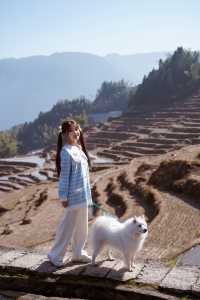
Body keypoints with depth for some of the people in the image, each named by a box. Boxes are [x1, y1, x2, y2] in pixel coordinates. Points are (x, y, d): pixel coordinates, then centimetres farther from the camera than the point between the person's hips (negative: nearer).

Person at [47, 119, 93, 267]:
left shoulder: (78, 148, 8)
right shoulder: (66, 152, -17)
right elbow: (64, 175, -16)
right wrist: (64, 197, -14)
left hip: (83, 194, 9)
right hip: (74, 195, -9)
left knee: (81, 225, 17)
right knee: (68, 225, 2)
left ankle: (78, 253, 30)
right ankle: (55, 255, 16)